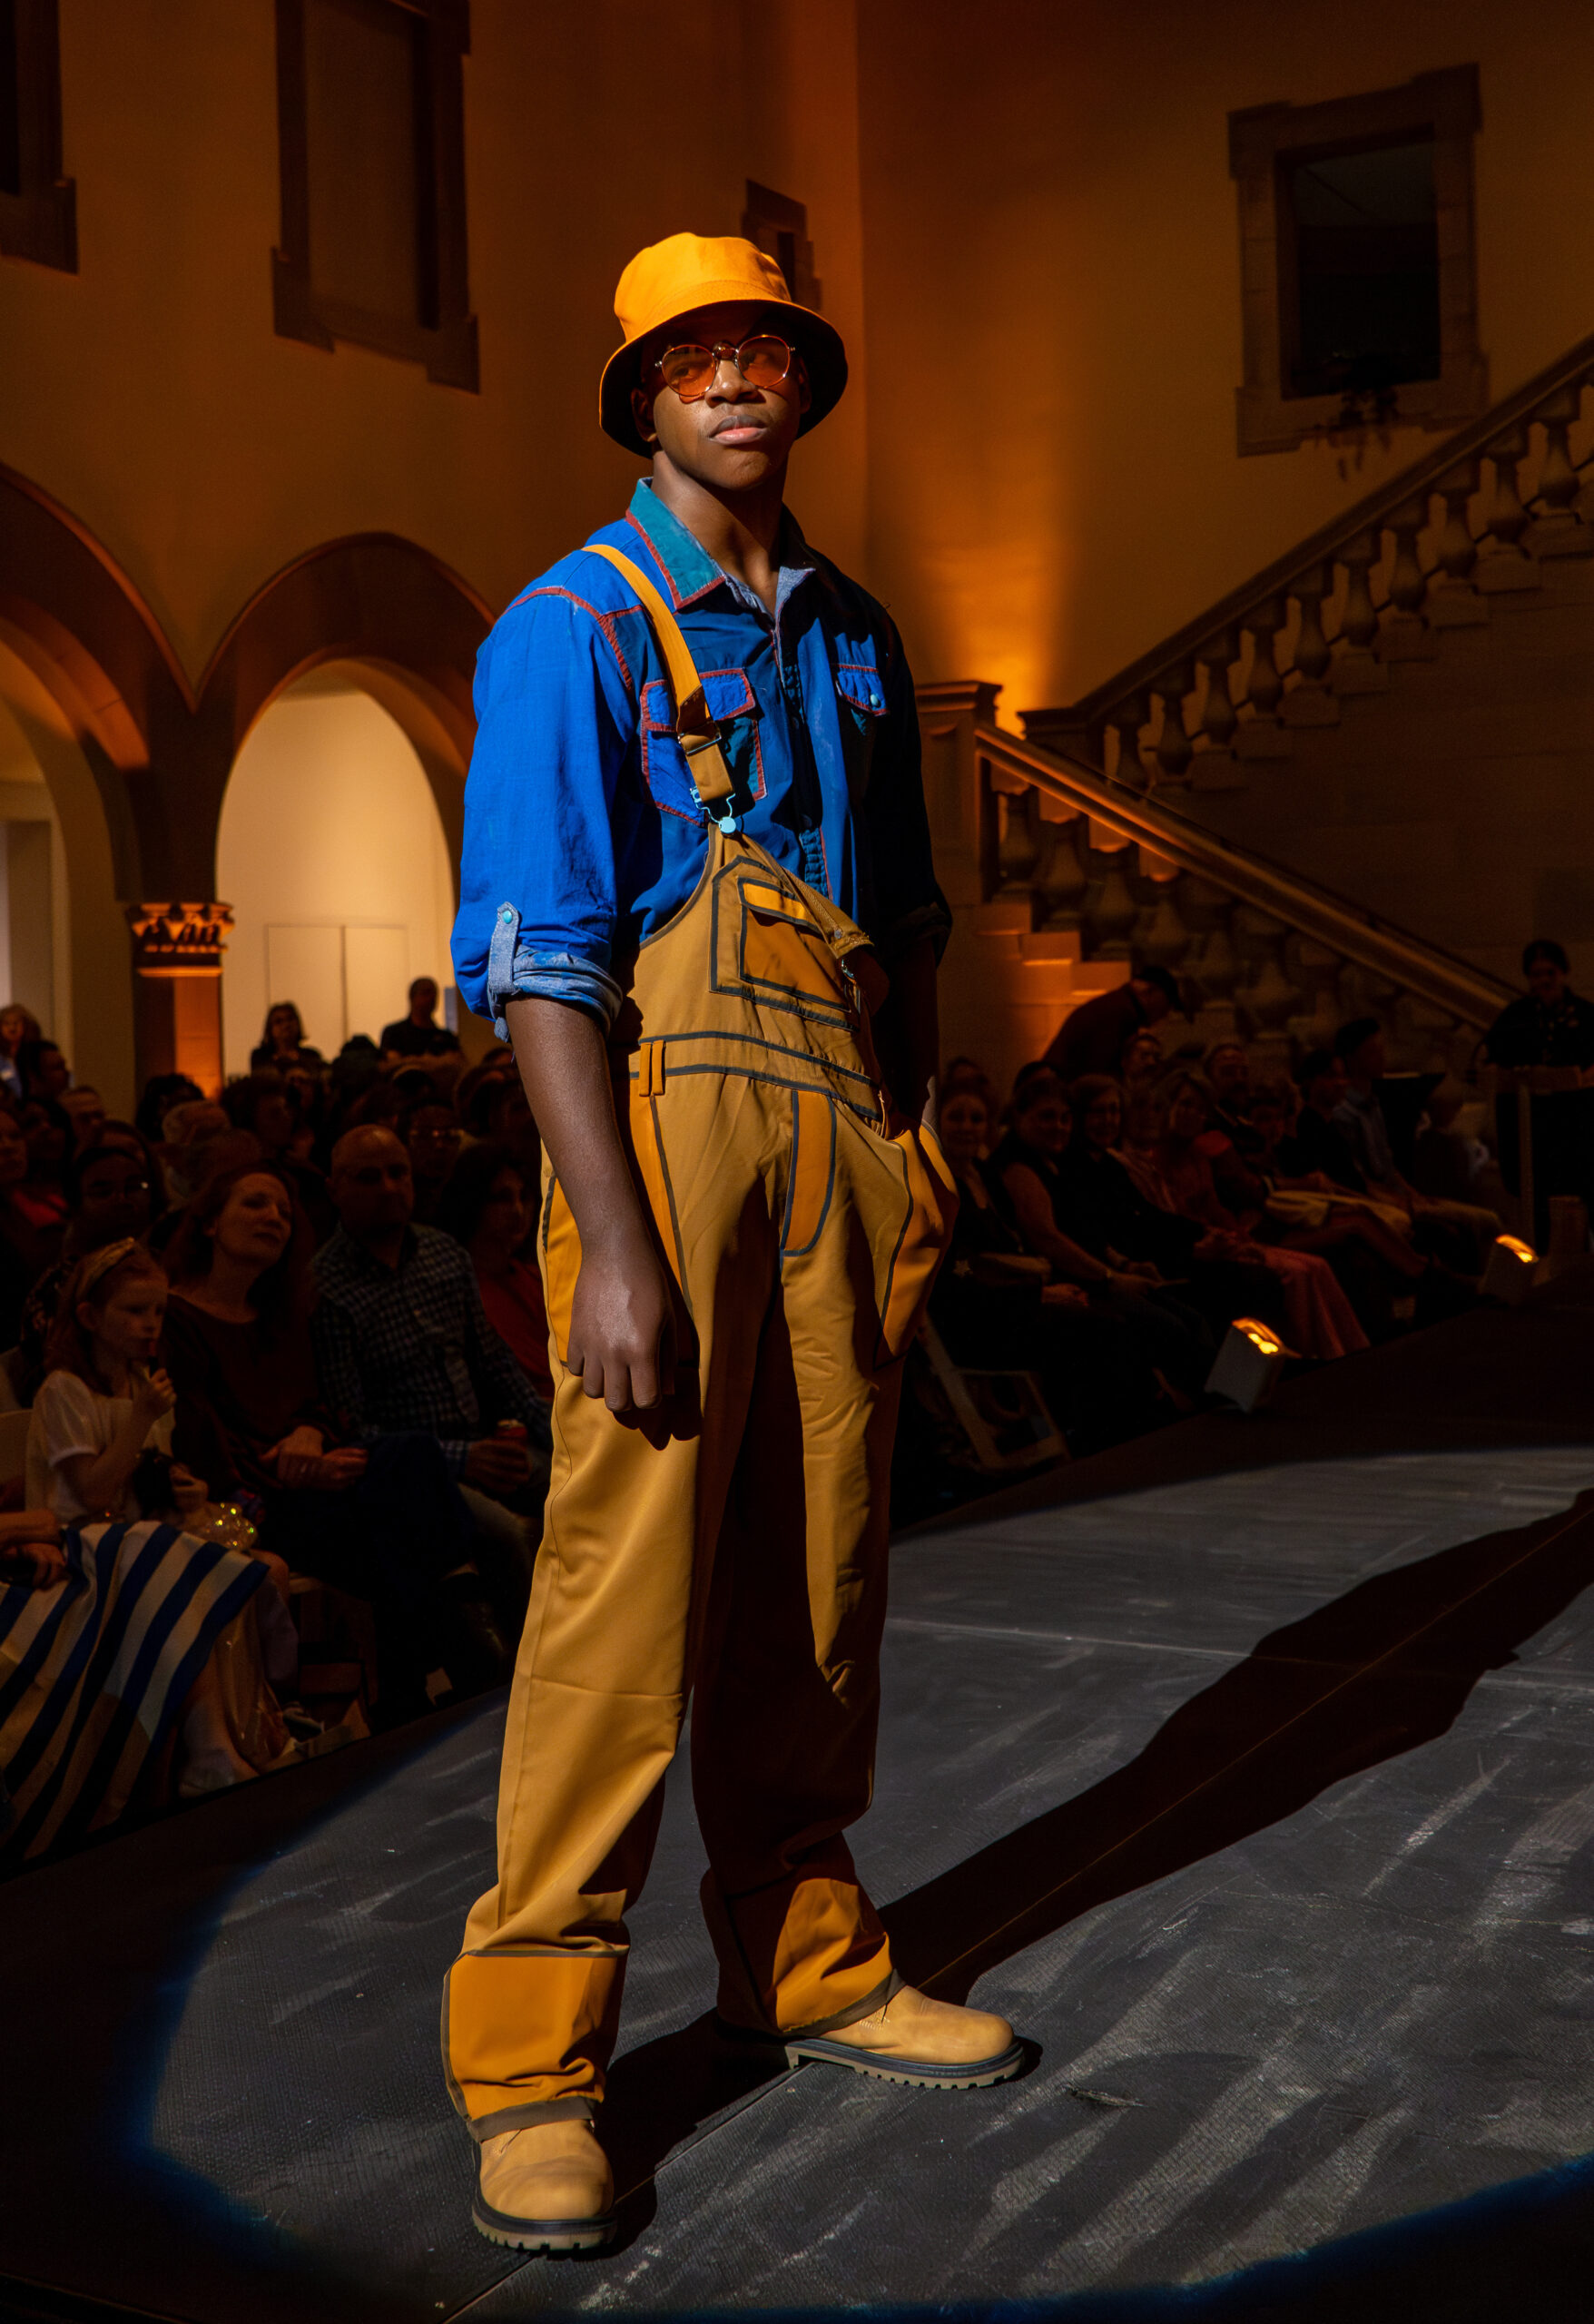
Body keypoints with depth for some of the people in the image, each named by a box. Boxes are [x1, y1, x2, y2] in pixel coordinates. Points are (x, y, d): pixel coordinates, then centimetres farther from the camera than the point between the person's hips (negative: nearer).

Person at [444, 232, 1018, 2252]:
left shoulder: (852, 637, 19)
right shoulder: (574, 628, -1)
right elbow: (538, 951, -9)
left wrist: (913, 1171, 16)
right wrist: (612, 1240, -18)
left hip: (848, 1116, 6)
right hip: (672, 1103, -6)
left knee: (821, 1570, 9)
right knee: (628, 1571, -8)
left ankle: (804, 1960, 23)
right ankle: (530, 2054, 1)